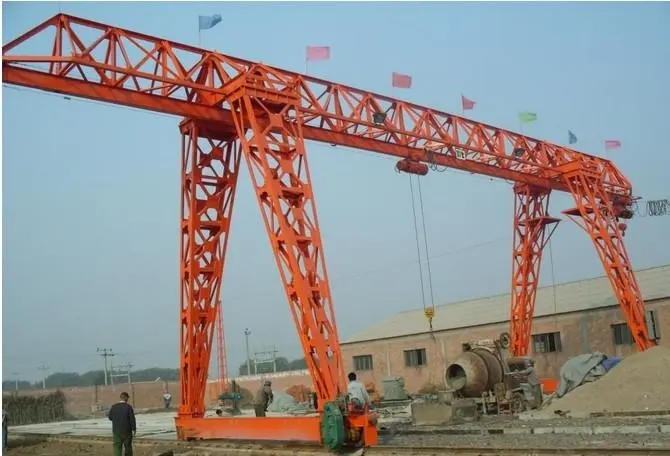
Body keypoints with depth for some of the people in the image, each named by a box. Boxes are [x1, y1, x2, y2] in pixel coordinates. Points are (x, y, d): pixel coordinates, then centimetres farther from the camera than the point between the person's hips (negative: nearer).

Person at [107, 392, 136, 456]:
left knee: (117, 448, 1)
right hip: (127, 431, -2)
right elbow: (132, 419, -14)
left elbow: (110, 417, 10)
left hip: (116, 430, 2)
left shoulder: (114, 406, -3)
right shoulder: (129, 407, -12)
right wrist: (134, 429, -6)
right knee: (128, 447, 15)